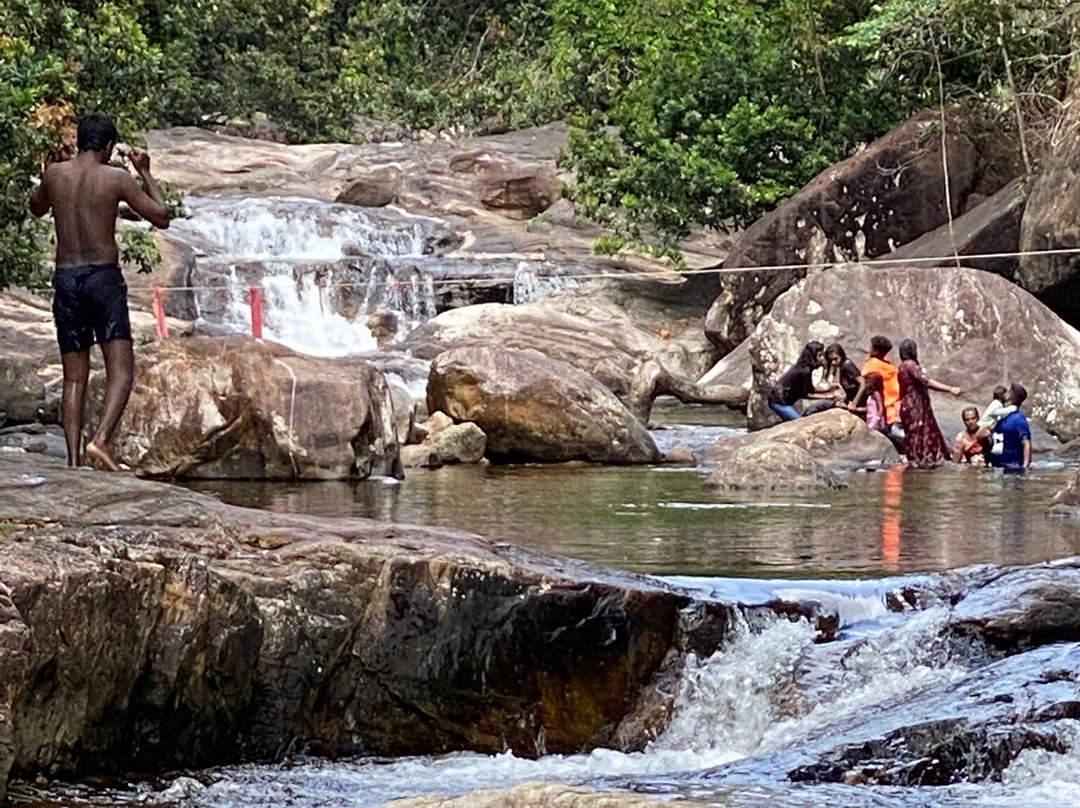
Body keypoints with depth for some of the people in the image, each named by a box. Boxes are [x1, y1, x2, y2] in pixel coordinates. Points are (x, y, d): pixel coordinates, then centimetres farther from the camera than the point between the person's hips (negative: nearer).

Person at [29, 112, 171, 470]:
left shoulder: (53, 174, 4)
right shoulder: (116, 178, -5)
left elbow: (37, 208, 26)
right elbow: (161, 218, 2)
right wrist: (145, 173, 12)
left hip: (65, 279, 4)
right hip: (104, 278, -4)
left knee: (74, 377, 8)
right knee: (120, 369, -5)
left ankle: (73, 459, 0)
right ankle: (101, 438, -27)